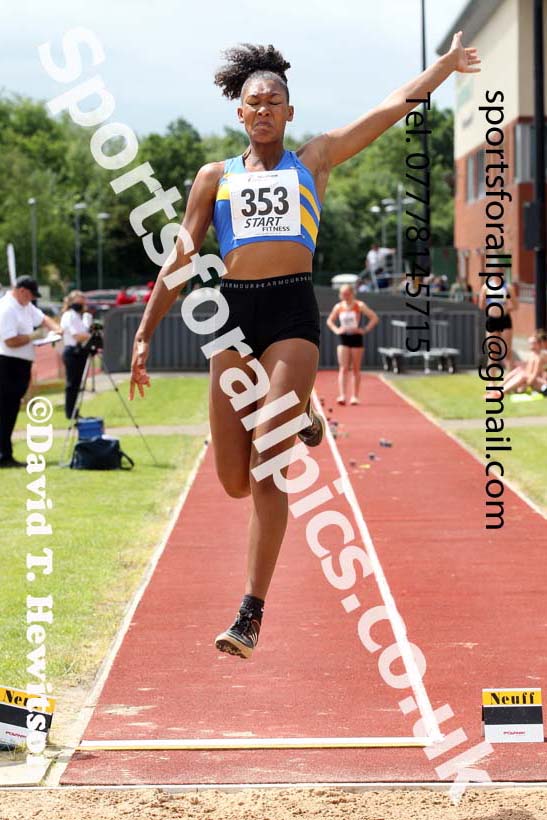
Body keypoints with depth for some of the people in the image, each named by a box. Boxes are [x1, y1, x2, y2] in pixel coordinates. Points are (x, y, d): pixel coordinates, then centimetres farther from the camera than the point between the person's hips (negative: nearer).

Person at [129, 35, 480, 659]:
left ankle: (251, 615, -8)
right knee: (234, 482, 1)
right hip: (232, 313, 2)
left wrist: (448, 63, 16)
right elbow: (180, 259, 14)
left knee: (264, 471, -12)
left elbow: (396, 105, 16)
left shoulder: (314, 159, 14)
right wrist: (144, 336, 8)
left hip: (292, 312, -2)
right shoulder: (215, 176, 16)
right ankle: (295, 421, 38)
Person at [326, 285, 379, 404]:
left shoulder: (359, 306, -3)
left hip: (356, 337, -1)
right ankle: (342, 395, -16)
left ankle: (355, 396, 11)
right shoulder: (338, 307, 5)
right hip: (343, 338, 1)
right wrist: (336, 330, 2)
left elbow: (374, 318, -5)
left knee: (356, 369, 5)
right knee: (343, 368, -8)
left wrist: (365, 330, -11)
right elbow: (329, 321, 19)